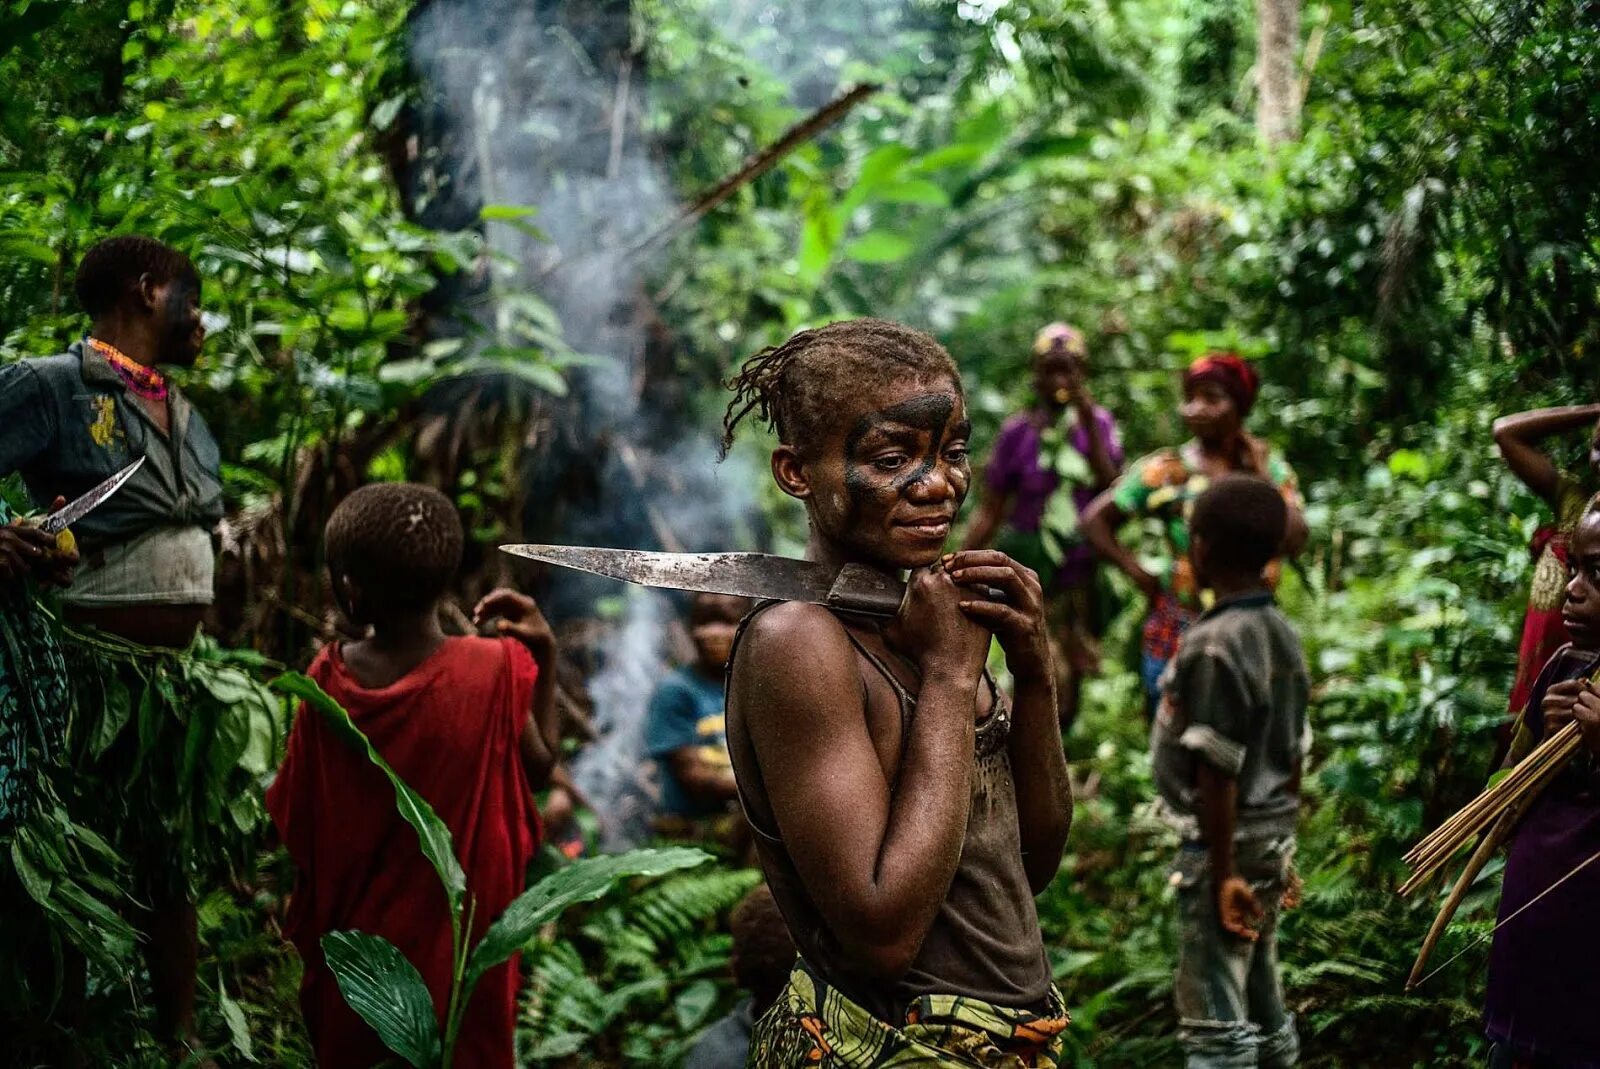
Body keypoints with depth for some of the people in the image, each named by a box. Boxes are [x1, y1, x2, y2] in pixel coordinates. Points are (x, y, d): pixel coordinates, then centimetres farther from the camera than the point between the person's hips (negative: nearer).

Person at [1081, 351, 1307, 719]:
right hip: (1178, 631, -2)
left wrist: (1259, 475, -12)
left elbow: (1294, 542, -11)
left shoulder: (1270, 468, 3)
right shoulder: (1165, 470, -3)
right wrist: (1140, 575, -5)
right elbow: (1095, 520, 0)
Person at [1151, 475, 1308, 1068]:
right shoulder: (1283, 634, 6)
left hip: (1227, 841, -8)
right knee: (1262, 1006, 17)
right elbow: (1293, 755, 11)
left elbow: (1217, 773, -20)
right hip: (1273, 837, 9)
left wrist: (1222, 872, -17)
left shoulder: (1213, 645, -19)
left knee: (1216, 1018, -3)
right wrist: (1282, 847, 19)